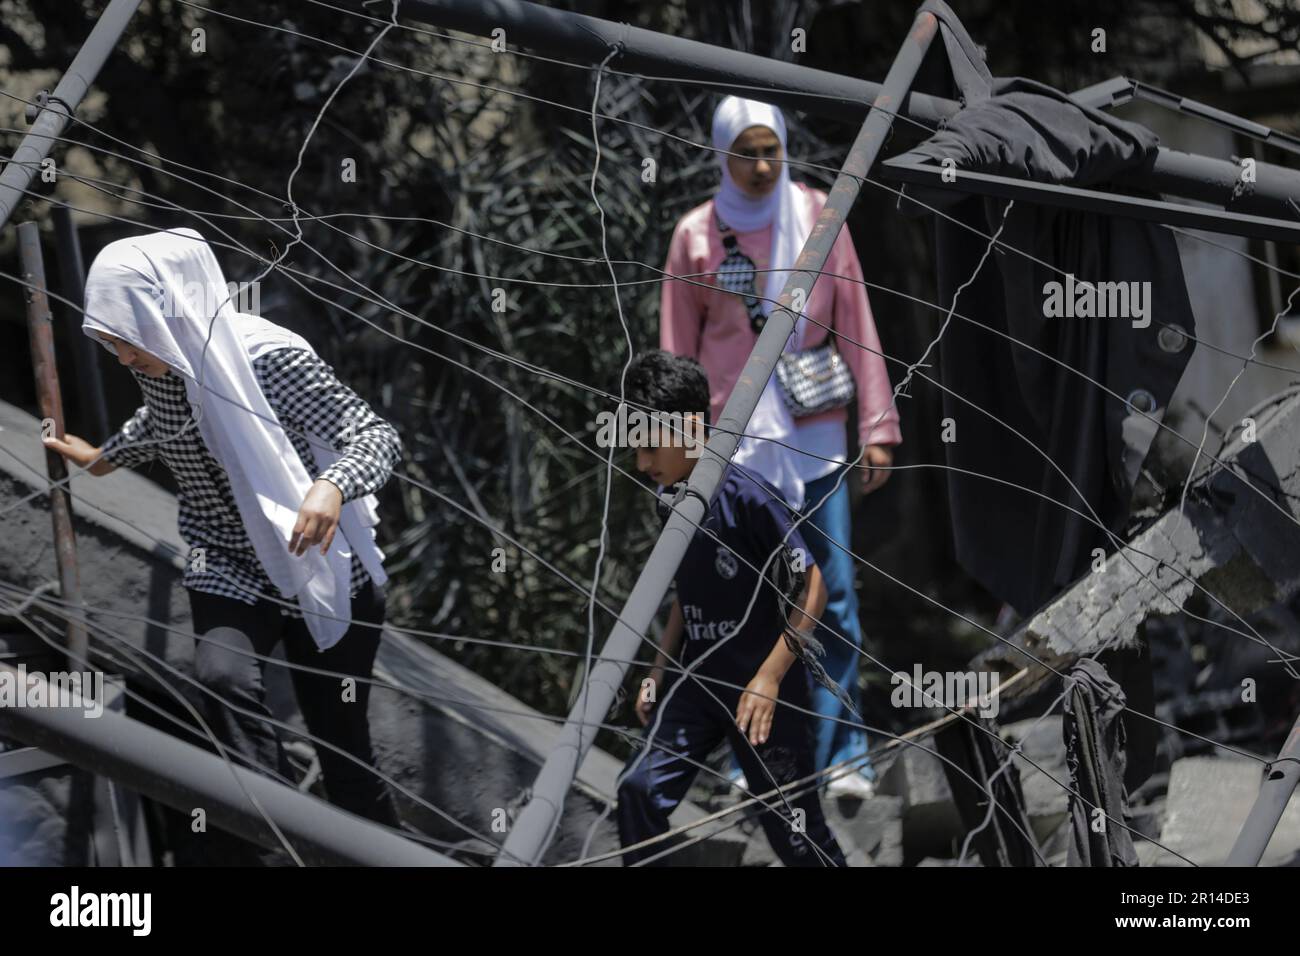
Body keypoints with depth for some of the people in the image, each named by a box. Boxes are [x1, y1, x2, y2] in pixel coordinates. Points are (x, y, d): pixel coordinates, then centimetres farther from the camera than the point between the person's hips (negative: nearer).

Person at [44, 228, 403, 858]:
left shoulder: (273, 358, -25)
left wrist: (331, 487, -45)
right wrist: (105, 457, 32)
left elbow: (377, 437, -26)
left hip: (323, 570, -4)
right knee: (222, 677, -27)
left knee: (339, 737, 2)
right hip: (227, 568, 4)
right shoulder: (161, 368, -7)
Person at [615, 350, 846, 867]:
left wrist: (769, 677, -21)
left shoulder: (747, 497, -20)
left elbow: (812, 587, -18)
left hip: (766, 691, -6)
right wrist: (658, 672, 14)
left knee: (794, 830, 4)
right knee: (640, 789, -12)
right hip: (700, 684, 6)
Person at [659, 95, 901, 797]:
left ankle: (841, 755, 4)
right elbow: (677, 352, 5)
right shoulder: (697, 234, 1)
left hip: (816, 437, 1)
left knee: (834, 597, -2)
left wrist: (877, 429, 1)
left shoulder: (818, 218, 2)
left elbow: (856, 327, 3)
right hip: (733, 441, -1)